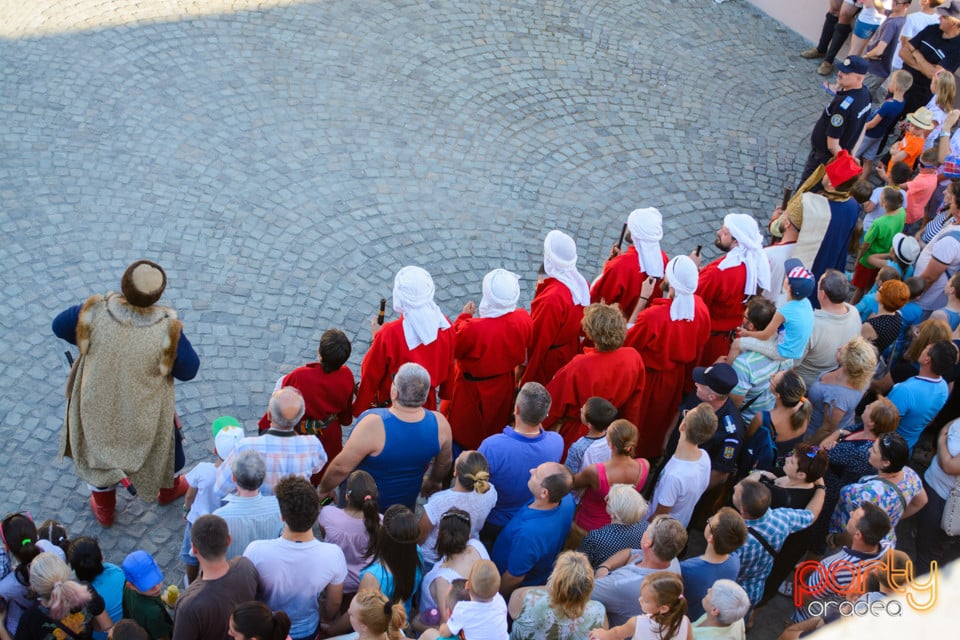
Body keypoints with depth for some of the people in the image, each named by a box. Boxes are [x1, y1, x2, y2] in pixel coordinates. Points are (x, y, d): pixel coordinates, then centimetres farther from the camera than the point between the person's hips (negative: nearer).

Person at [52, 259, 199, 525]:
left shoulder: (95, 313, -28)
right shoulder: (167, 330, -34)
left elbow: (60, 326, -8)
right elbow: (188, 370, -18)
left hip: (98, 406, 2)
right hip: (145, 415, -1)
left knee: (98, 446, 31)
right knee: (161, 442, 32)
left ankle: (104, 509, 53)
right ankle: (168, 489, 60)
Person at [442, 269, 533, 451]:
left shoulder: (473, 329, -39)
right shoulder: (523, 319, -24)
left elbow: (452, 348, -20)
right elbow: (527, 344, -3)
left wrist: (463, 316, -12)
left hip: (473, 391, -4)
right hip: (504, 388, 5)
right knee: (496, 423, 32)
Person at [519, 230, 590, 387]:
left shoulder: (551, 299, -36)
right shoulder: (581, 284, -12)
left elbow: (538, 340, -25)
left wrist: (523, 366, -12)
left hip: (548, 361, -7)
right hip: (571, 351, 7)